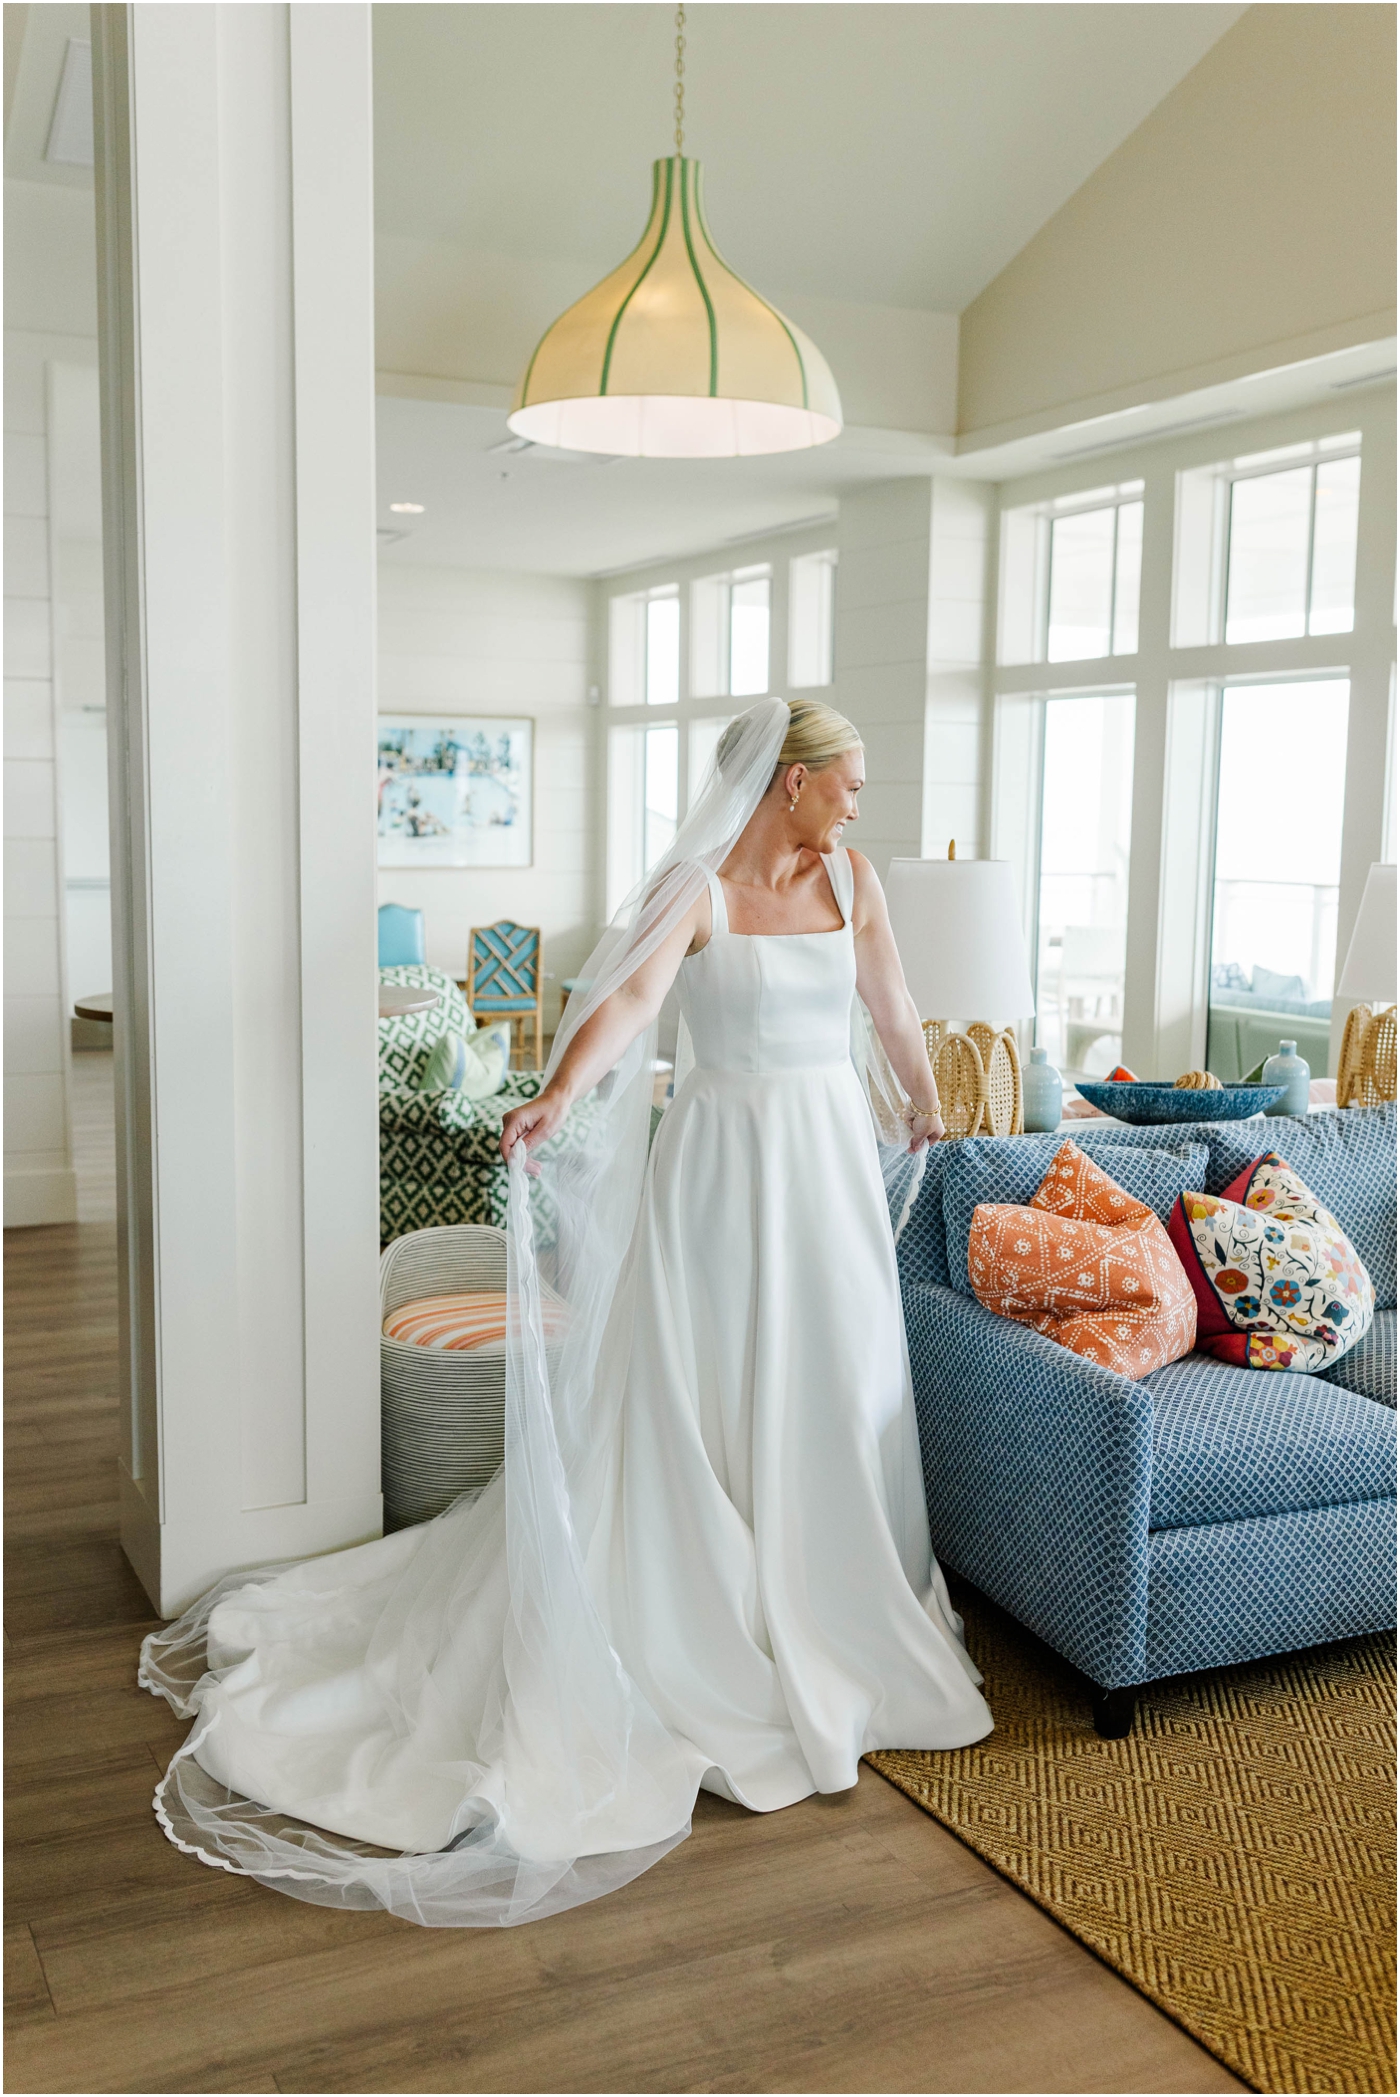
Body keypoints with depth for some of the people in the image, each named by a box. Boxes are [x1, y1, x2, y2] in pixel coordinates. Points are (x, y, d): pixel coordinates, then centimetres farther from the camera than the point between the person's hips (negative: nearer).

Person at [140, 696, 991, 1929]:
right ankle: (704, 1635, 12)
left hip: (833, 1162, 6)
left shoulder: (849, 878, 7)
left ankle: (831, 1618, 29)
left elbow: (890, 1009, 20)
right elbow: (626, 1000, -28)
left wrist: (923, 1108, 32)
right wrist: (557, 1099, -45)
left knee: (835, 1389, 12)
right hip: (721, 1163, -6)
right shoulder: (695, 890, -11)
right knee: (698, 1399, -1)